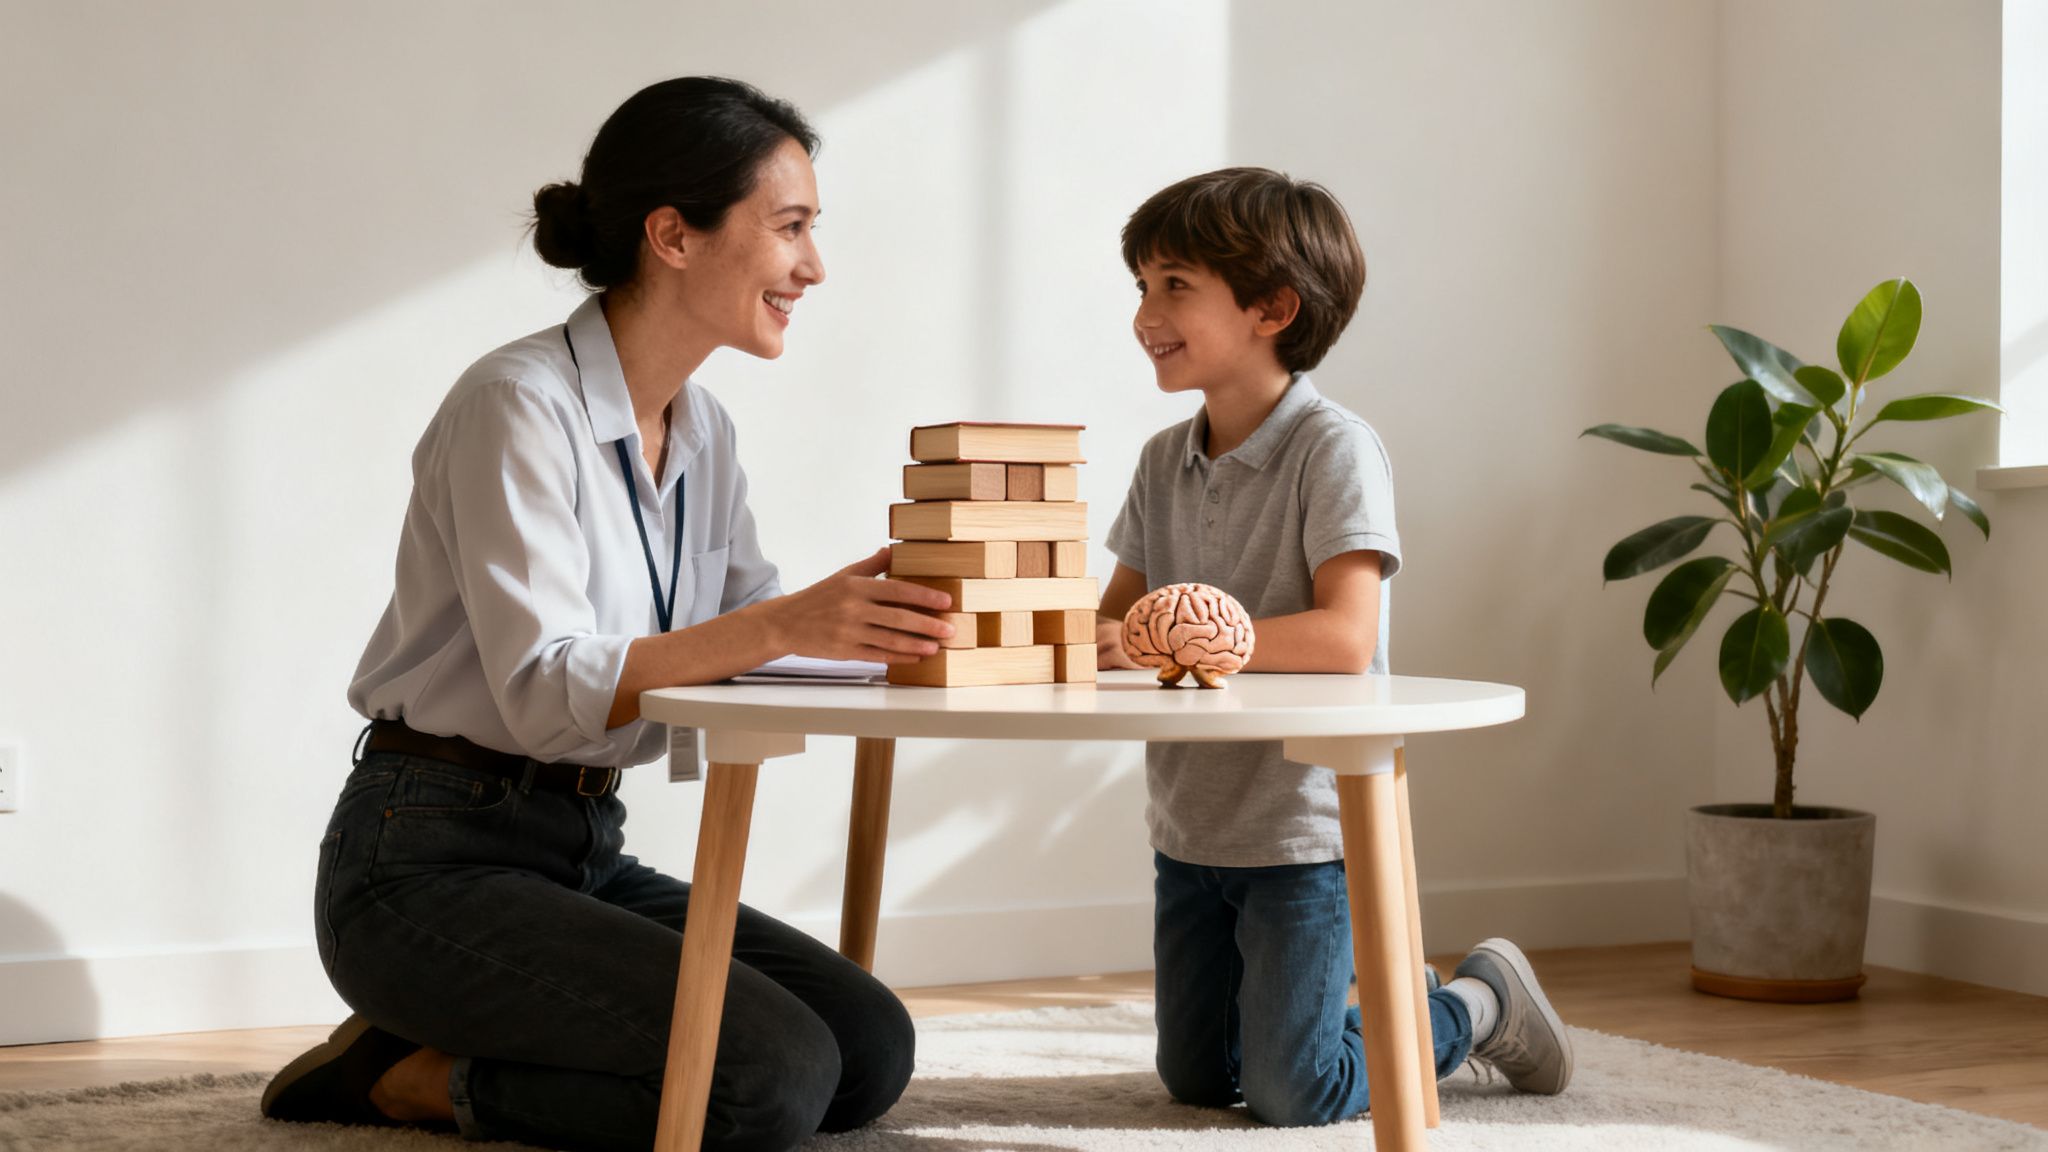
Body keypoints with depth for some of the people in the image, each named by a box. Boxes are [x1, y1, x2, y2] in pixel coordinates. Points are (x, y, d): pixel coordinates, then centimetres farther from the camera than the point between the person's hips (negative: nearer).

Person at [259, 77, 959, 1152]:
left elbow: (741, 643, 8)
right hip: (433, 862, -9)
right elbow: (544, 690, -24)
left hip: (585, 857, 9)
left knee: (871, 1051, -4)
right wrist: (786, 626, -36)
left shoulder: (701, 430, 11)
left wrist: (878, 616, -10)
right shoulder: (521, 405, -15)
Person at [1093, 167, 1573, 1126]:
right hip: (1190, 826, 7)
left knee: (1291, 1097, -6)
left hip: (1302, 830, -7)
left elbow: (1345, 636, -26)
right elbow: (1119, 614, 6)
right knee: (1195, 1078, 14)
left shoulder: (1334, 450, -15)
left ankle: (1477, 1006, 19)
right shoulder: (1164, 462, 6)